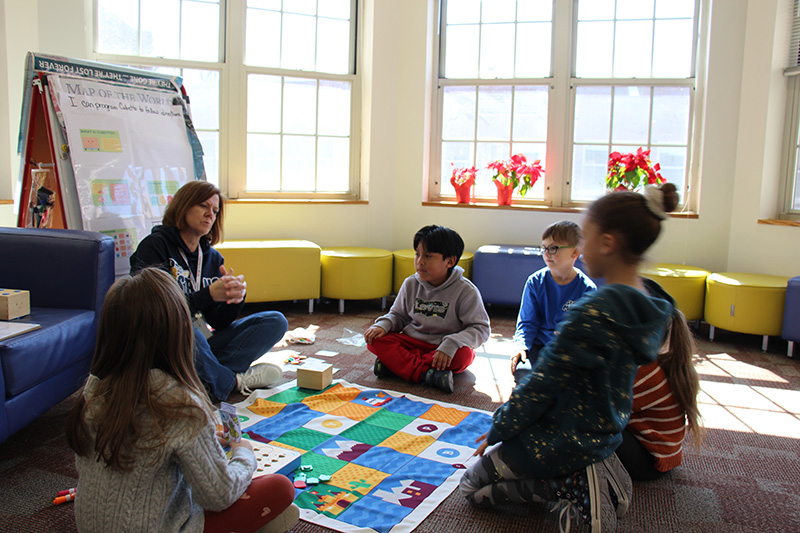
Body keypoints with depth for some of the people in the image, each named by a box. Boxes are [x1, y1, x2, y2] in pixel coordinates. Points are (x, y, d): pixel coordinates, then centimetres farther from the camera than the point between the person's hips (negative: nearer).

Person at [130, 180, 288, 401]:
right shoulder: (154, 246, -5)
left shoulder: (213, 258, 12)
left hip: (201, 344, 6)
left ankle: (205, 376, -23)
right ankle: (233, 381, -11)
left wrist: (236, 299, -15)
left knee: (275, 321, -4)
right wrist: (209, 295, -26)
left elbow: (218, 323, 7)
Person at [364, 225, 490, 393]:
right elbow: (398, 315, 15)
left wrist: (451, 344, -31)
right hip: (412, 341, 4)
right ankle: (425, 374, -33)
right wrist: (382, 325, -9)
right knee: (376, 340, -19)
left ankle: (395, 363, -28)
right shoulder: (410, 284, 3)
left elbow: (481, 328, -14)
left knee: (463, 356, -37)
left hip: (444, 349, -3)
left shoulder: (465, 291, -12)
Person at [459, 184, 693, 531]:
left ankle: (565, 487, -3)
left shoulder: (592, 313, -32)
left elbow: (541, 387, -22)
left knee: (472, 486, 13)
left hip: (563, 441, -9)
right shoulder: (650, 304, -4)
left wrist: (497, 431, -5)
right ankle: (585, 477, 13)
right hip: (604, 435, 9)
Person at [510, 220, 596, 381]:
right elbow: (527, 322, 2)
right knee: (522, 373, -28)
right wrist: (521, 346, -17)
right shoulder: (535, 282, -1)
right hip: (538, 345, 1)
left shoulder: (587, 289, -5)